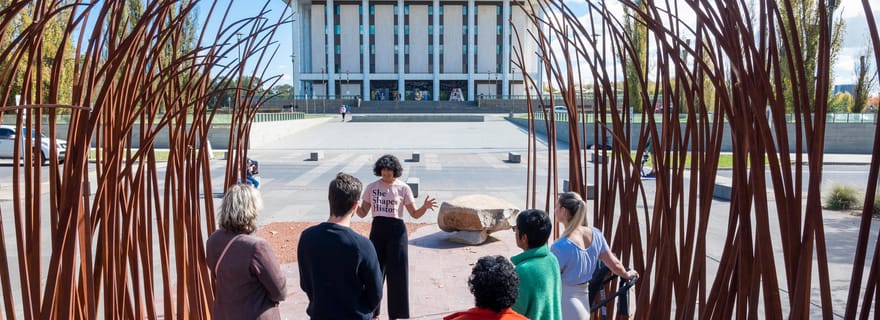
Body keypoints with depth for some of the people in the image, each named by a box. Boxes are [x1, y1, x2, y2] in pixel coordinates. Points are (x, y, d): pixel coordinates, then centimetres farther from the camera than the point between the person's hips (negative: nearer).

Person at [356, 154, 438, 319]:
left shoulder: (403, 188, -3)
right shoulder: (371, 187, 3)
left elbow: (414, 214, -1)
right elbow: (363, 213, 5)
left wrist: (425, 206, -21)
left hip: (396, 231, -2)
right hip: (377, 230, 2)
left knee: (397, 272, 2)